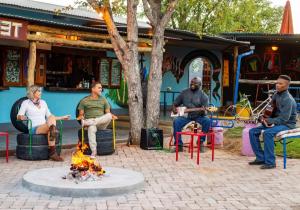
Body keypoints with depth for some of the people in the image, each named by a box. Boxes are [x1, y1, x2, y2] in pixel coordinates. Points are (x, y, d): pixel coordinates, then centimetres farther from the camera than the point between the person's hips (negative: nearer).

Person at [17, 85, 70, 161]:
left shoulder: (43, 102, 22)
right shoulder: (26, 103, 7)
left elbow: (49, 116, 25)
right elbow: (19, 116, -1)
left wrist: (62, 117, 21)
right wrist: (23, 117, -24)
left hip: (45, 128, 4)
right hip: (34, 129, -4)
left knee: (51, 118, -30)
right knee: (51, 127, -34)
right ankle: (53, 152, -38)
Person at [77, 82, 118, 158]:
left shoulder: (103, 100, 19)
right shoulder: (84, 101, 11)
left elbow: (108, 113, 14)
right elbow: (81, 114, 10)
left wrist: (112, 116, -8)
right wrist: (80, 117, -15)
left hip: (101, 123, 2)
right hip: (89, 121, -2)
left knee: (109, 116, -31)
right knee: (91, 128, -39)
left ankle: (87, 122, -31)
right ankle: (94, 152, -39)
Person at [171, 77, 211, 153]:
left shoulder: (203, 95, 1)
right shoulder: (184, 92, 11)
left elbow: (205, 110, -4)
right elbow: (175, 104, 17)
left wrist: (203, 111, -28)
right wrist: (174, 109, -5)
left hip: (198, 116, -1)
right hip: (185, 115, 2)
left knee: (207, 121, -31)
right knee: (176, 122, -28)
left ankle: (201, 141, -11)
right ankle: (179, 145, -20)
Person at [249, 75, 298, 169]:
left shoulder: (288, 99, -20)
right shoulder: (276, 95, 6)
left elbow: (284, 119, -25)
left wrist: (268, 121, -24)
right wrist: (265, 118, -4)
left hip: (287, 124, -9)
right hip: (275, 121, 9)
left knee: (267, 133, -35)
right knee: (252, 132, -4)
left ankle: (270, 162, -26)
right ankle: (260, 158, 1)